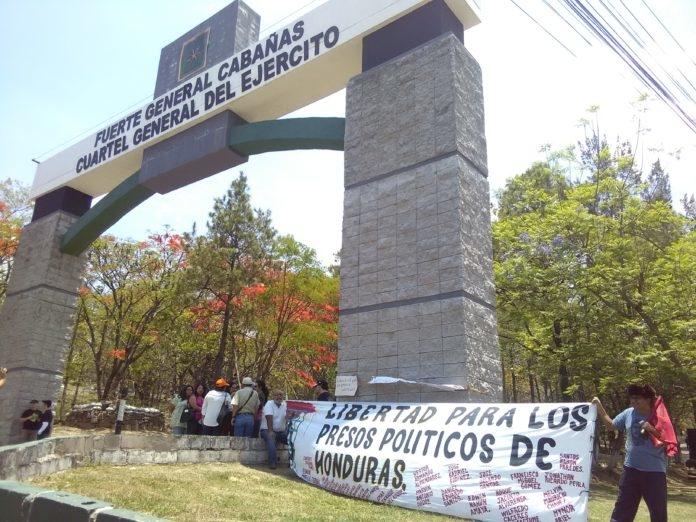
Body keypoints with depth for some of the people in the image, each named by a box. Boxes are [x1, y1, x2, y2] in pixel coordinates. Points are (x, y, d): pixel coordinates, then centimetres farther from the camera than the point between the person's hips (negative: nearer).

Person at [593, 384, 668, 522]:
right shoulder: (629, 413, 1)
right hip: (631, 468, 3)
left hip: (655, 471, -3)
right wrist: (599, 407, 3)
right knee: (622, 509, 10)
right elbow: (611, 425, 11)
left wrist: (652, 429, -21)